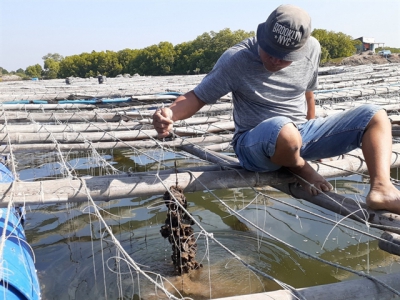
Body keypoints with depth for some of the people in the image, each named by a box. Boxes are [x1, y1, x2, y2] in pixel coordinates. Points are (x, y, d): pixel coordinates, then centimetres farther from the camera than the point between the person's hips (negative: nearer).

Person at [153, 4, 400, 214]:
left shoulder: (312, 49, -3)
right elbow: (197, 97, -14)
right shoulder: (236, 60, -17)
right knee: (284, 129, -43)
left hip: (302, 135, 6)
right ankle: (300, 169, -9)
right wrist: (170, 113, -36)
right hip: (256, 146, -5)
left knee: (375, 116, -6)